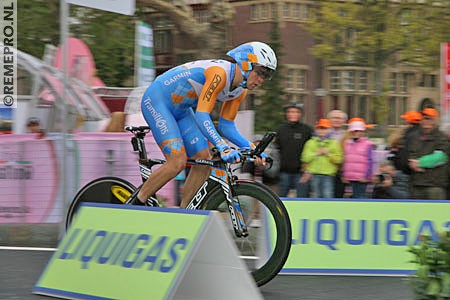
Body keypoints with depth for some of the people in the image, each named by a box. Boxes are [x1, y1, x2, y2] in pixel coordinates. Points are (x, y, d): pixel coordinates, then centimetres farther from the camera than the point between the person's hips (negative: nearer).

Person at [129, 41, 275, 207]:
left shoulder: (240, 90, -2)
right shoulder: (219, 73, -30)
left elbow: (226, 126, 3)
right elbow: (201, 116, -36)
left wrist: (252, 149, -10)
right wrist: (223, 147, -44)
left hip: (180, 110, 9)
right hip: (156, 100, -9)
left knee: (204, 159, -3)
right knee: (178, 161, -20)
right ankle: (136, 205, -6)